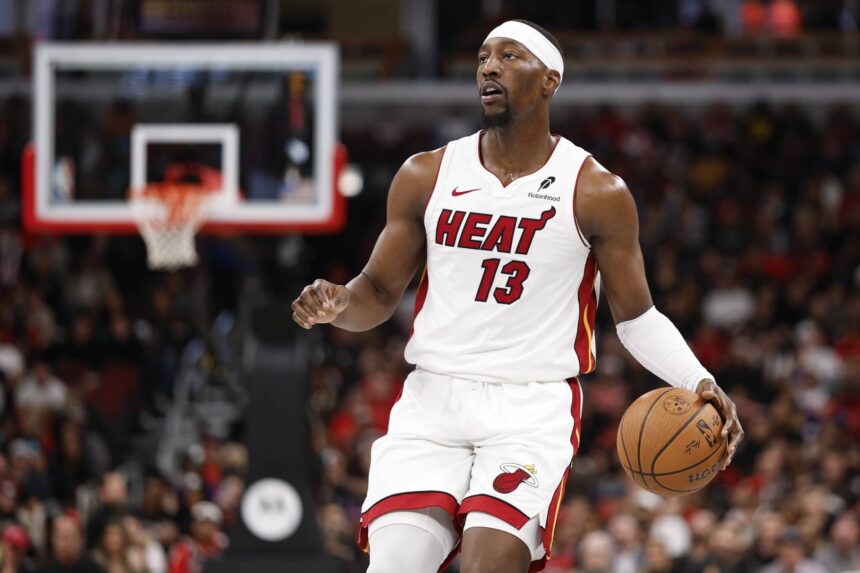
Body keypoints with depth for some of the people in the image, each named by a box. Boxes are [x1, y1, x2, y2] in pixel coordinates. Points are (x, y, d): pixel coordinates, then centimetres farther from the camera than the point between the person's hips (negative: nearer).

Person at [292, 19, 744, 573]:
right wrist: (337, 304, -10)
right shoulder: (427, 176, 6)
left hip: (535, 409, -2)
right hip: (432, 401, 2)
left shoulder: (597, 193, -1)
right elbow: (380, 293, 13)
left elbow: (636, 315, 6)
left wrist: (698, 382, -10)